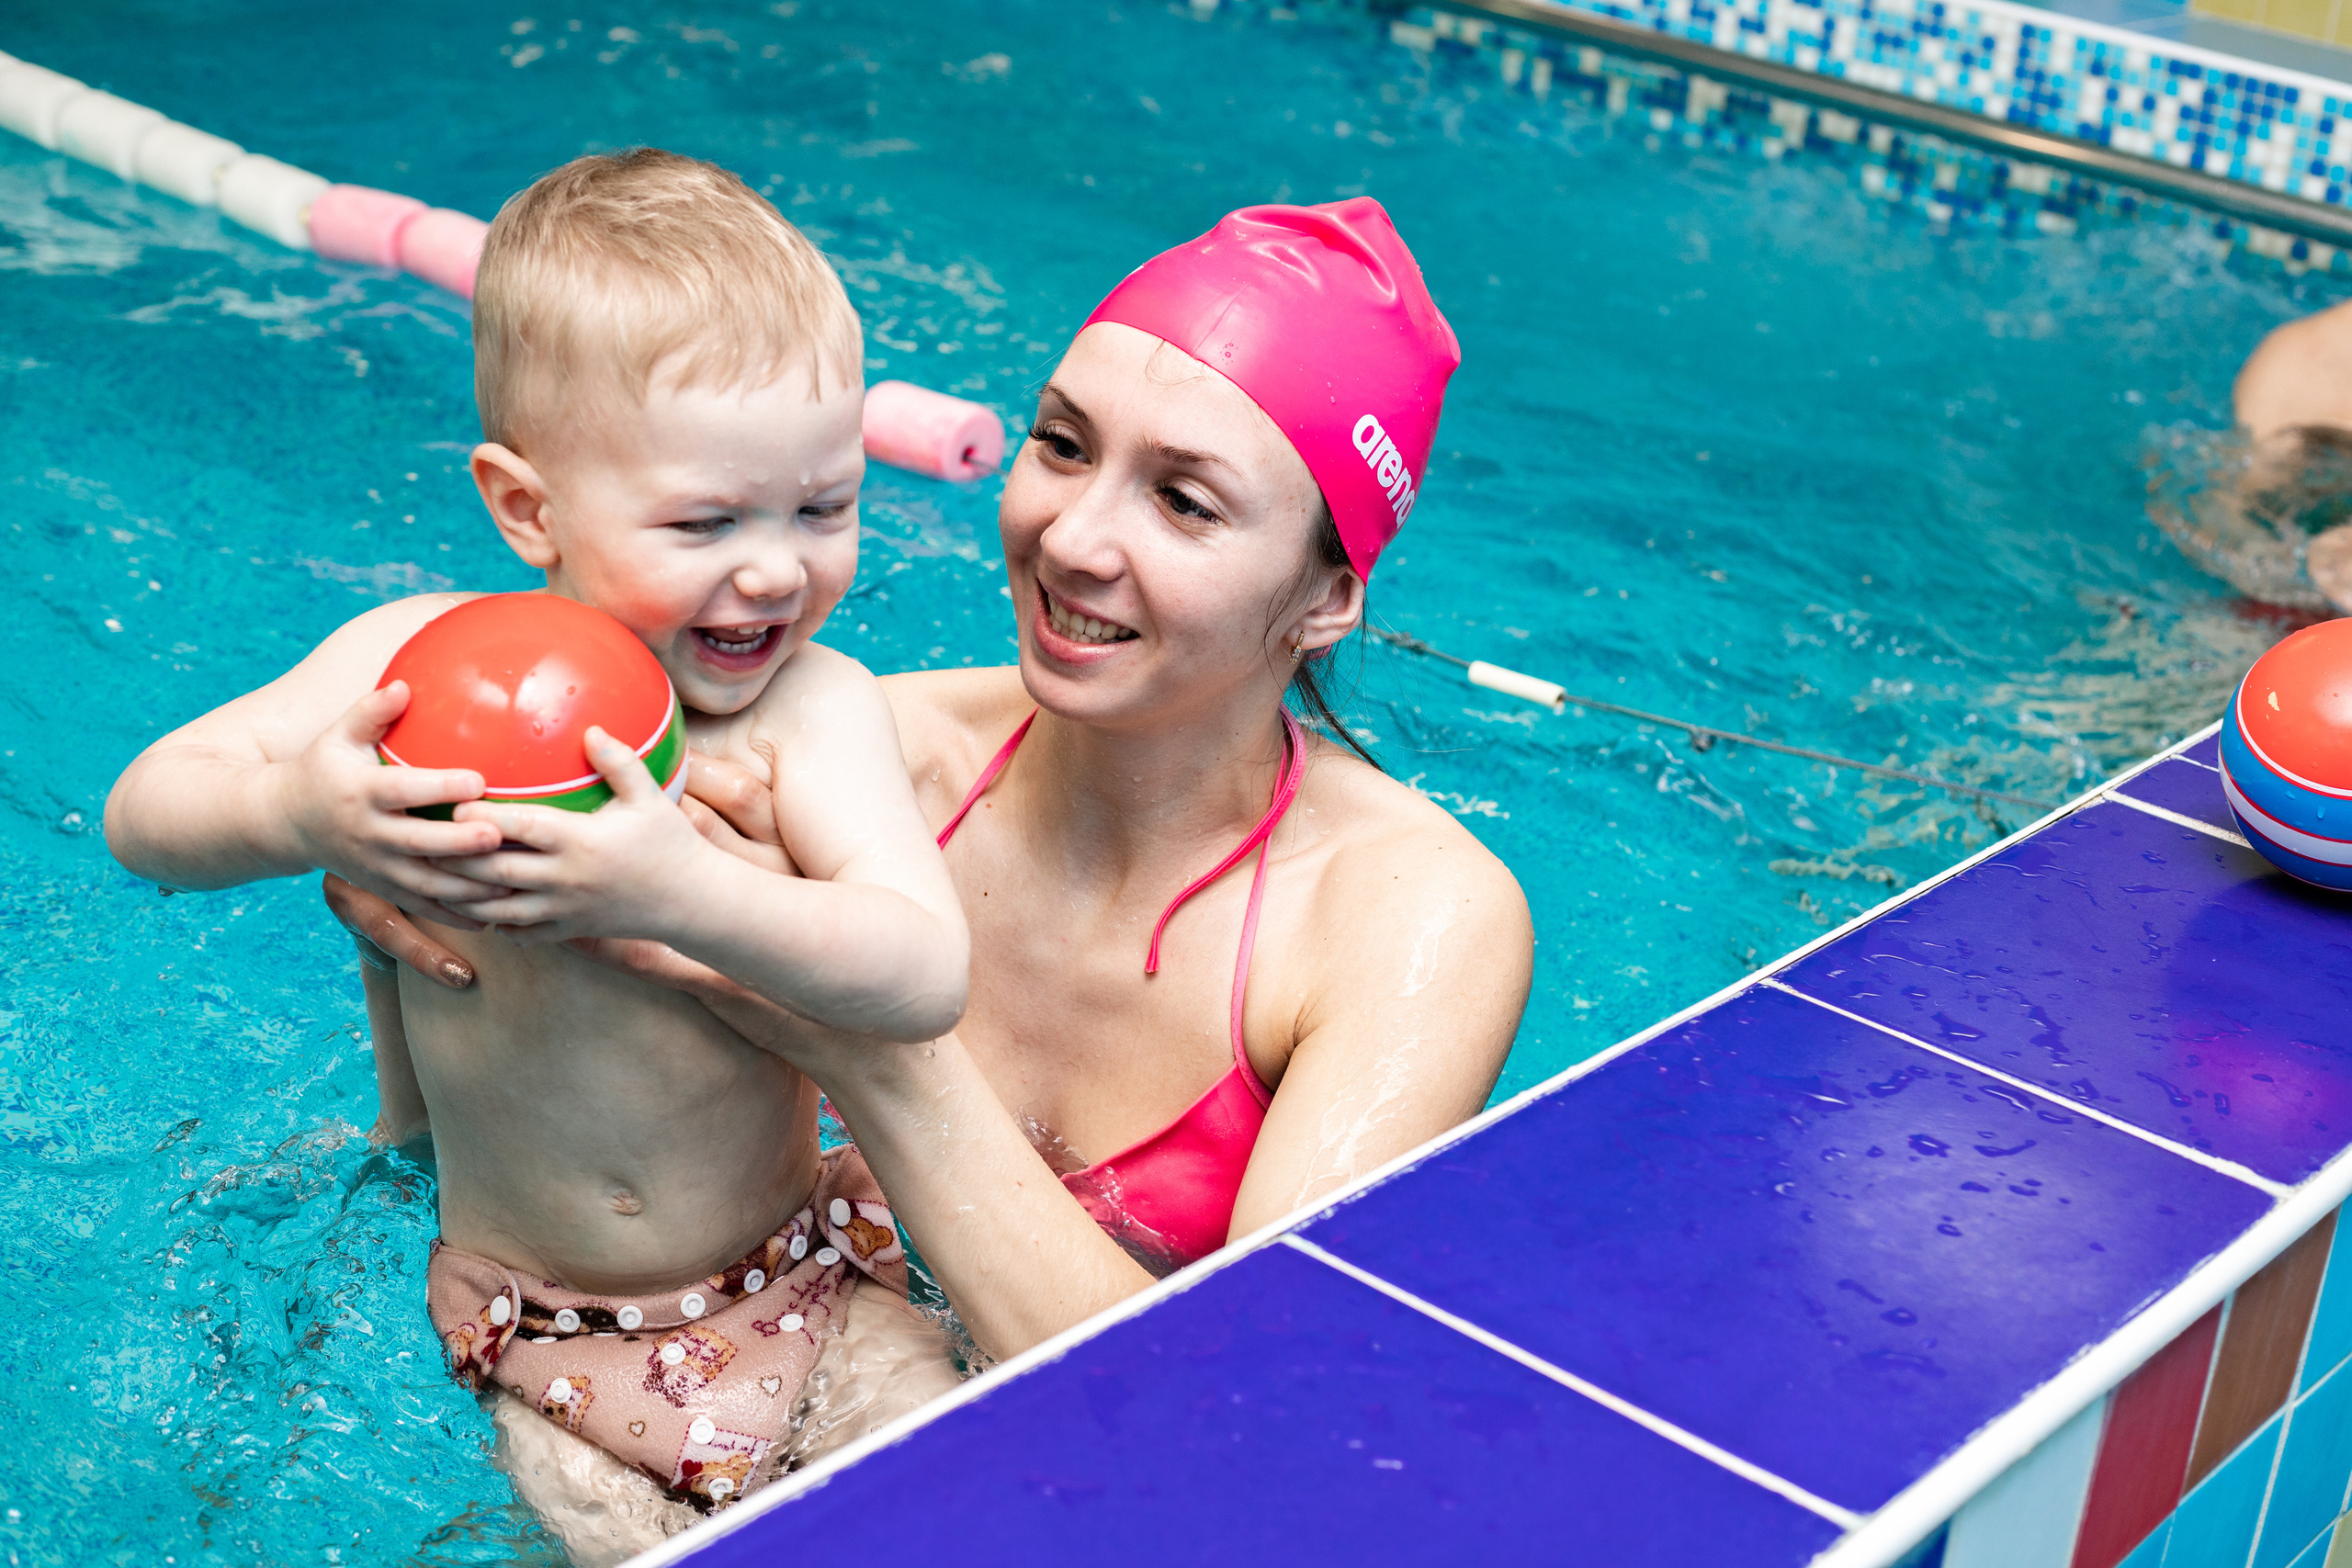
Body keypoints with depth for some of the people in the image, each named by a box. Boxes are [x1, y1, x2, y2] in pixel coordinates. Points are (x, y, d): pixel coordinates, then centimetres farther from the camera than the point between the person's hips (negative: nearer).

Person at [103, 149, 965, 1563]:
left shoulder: (812, 709, -19)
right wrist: (294, 813, -30)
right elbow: (144, 814, -7)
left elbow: (927, 977, -31)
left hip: (800, 1278, -1)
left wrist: (683, 890, -47)